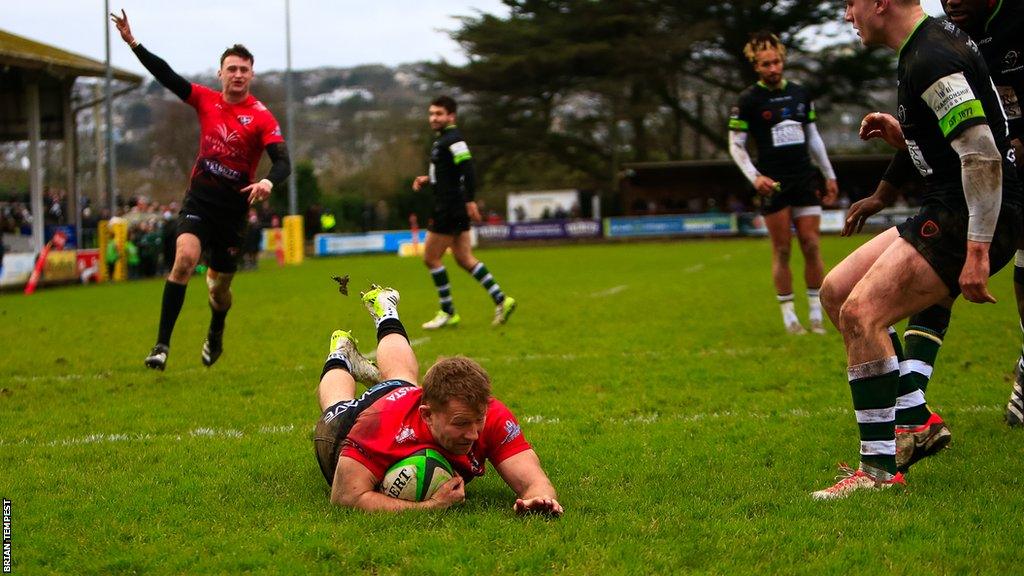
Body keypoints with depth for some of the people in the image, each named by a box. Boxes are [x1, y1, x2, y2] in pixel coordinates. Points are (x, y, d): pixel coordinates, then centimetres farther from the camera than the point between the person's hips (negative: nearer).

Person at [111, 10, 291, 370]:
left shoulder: (261, 117, -10)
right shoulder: (206, 100, 2)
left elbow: (282, 161, -20)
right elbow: (166, 76, 5)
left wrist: (269, 183, -41)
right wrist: (133, 43, -3)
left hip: (234, 209, -1)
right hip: (199, 199, 1)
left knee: (219, 287, 9)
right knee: (184, 258, -23)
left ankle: (215, 337, 43)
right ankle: (162, 344, -22)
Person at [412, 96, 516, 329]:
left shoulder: (452, 139, -14)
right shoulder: (442, 140, 18)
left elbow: (467, 169, -24)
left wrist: (470, 200, -29)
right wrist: (427, 179, 16)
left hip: (450, 209, -10)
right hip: (448, 208, 10)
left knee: (431, 257, -3)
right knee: (464, 259, 11)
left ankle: (447, 313, 4)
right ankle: (501, 300, 9)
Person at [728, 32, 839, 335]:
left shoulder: (800, 93, 10)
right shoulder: (748, 100, -4)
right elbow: (735, 144, -3)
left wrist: (829, 174, 18)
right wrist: (754, 177, -16)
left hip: (805, 180, 4)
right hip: (773, 184, -4)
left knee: (811, 246, 0)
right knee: (782, 251, -1)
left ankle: (816, 314, 8)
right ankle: (789, 317, 7)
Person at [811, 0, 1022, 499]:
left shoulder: (932, 59, -18)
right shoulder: (924, 49, 15)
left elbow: (983, 156, -26)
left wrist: (977, 252, -29)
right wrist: (902, 138, 10)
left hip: (974, 218, -11)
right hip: (945, 213, 11)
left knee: (861, 312, -19)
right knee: (836, 291, 11)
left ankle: (881, 466, -12)